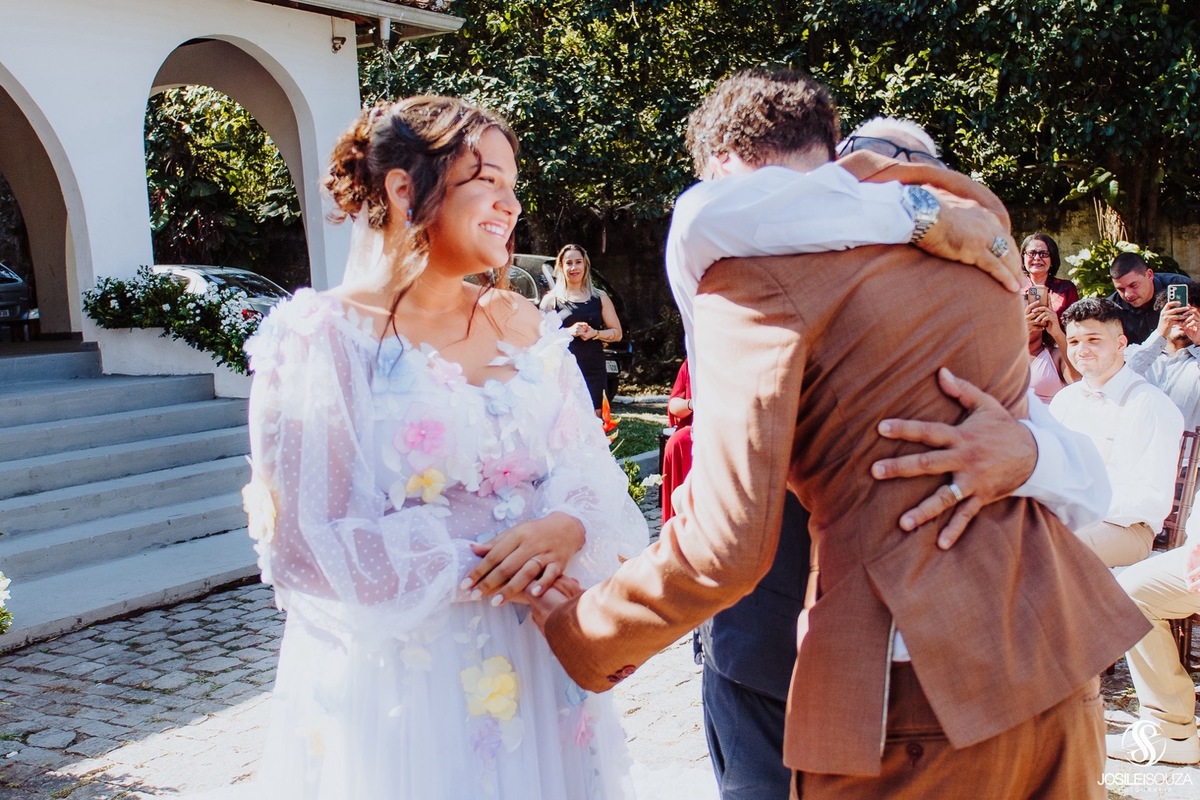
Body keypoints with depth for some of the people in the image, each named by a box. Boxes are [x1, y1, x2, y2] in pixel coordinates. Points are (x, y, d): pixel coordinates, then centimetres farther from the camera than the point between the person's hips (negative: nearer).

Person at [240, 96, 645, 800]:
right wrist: (487, 568, -19)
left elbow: (591, 472, 3)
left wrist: (566, 529, -20)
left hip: (537, 669, 5)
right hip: (397, 682, -5)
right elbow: (308, 543, -14)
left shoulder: (524, 326, 6)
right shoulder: (326, 338, -9)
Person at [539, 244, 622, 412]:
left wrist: (594, 334, -7)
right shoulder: (551, 299, 8)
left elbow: (617, 333, 13)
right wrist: (569, 331, -14)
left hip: (593, 372, 2)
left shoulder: (600, 298, 14)